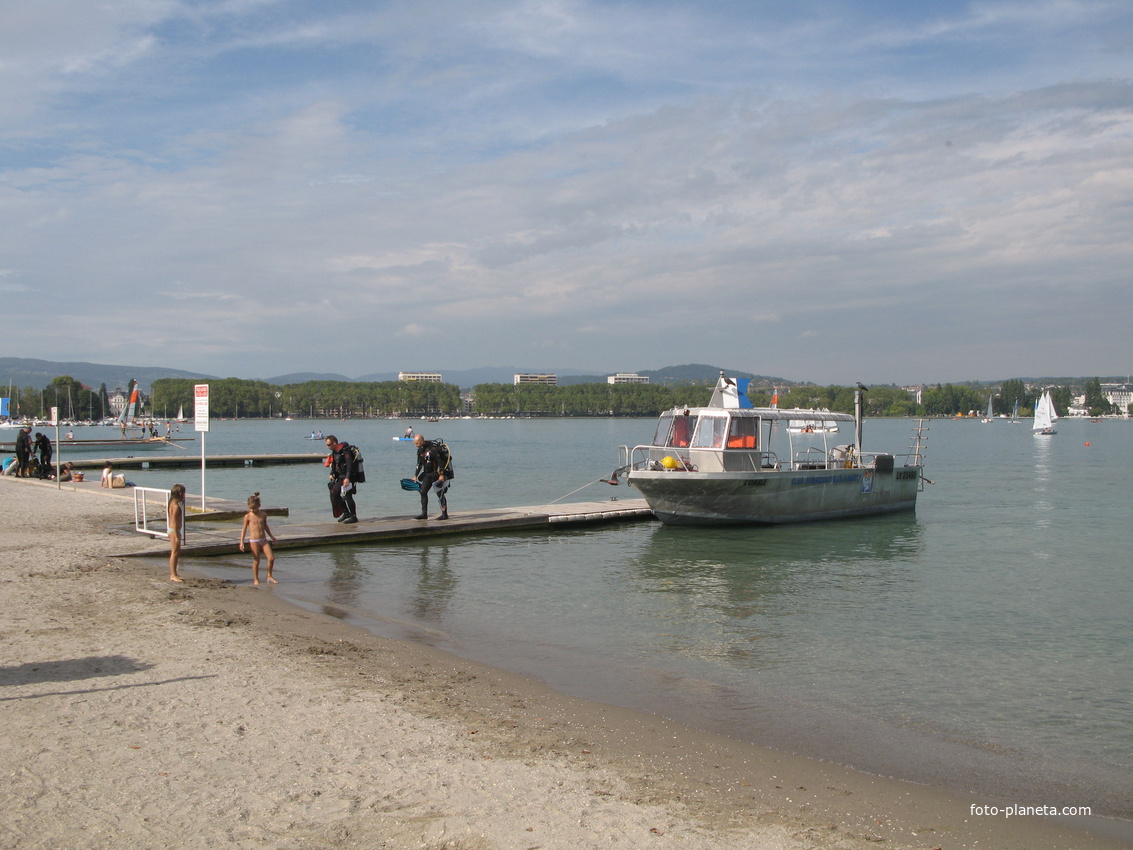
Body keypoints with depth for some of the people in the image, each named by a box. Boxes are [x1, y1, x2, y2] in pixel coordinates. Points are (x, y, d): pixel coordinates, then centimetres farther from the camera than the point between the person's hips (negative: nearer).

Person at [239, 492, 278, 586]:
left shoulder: (263, 515, 7)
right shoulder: (248, 516, -3)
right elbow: (244, 529, -1)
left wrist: (272, 536, 29)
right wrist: (241, 542, -7)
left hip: (264, 540, 4)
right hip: (254, 541, -4)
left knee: (271, 558, -3)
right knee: (256, 561, -1)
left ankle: (269, 576, 16)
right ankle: (256, 580, 13)